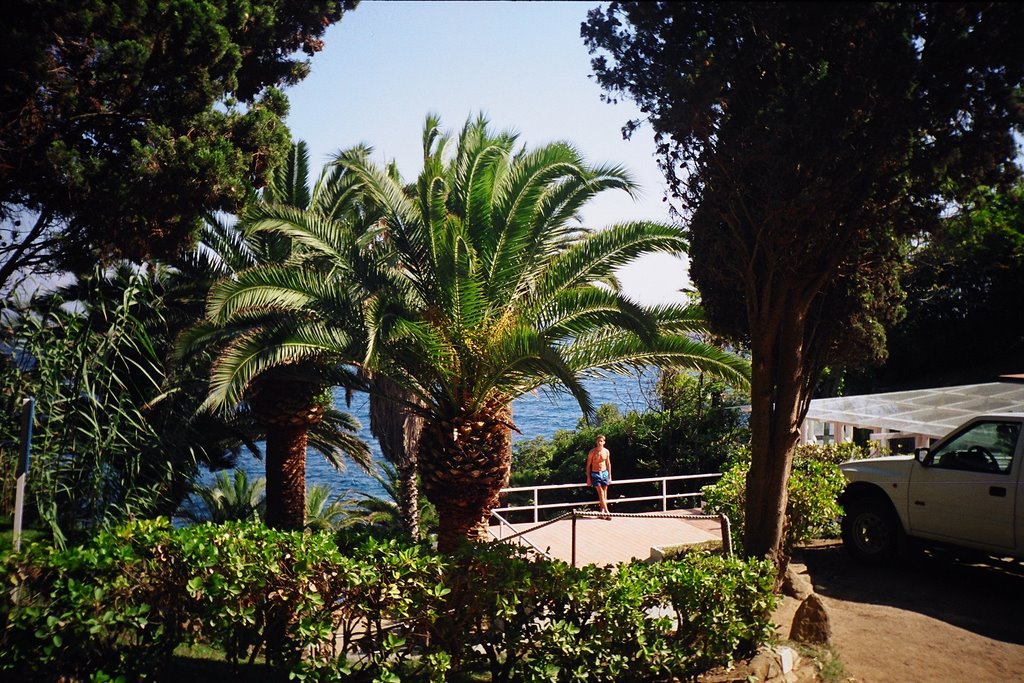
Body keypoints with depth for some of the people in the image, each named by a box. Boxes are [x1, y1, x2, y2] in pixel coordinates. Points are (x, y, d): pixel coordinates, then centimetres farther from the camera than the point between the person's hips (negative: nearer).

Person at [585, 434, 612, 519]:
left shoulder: (606, 451, 0)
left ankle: (602, 511, 14)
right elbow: (588, 465, -3)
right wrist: (588, 477, -6)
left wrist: (609, 476, 10)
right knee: (601, 493, -10)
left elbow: (608, 464, 11)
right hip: (595, 474, -3)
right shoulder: (592, 452, -9)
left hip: (604, 473, 4)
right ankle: (607, 512, -11)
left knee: (604, 494, 5)